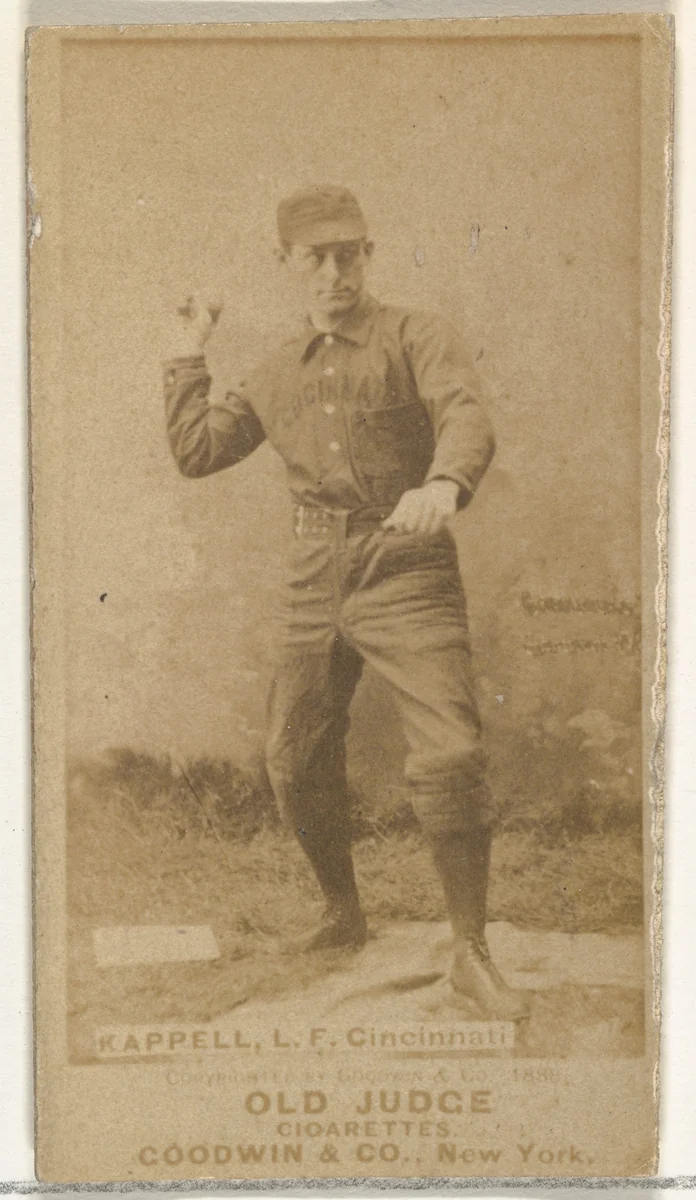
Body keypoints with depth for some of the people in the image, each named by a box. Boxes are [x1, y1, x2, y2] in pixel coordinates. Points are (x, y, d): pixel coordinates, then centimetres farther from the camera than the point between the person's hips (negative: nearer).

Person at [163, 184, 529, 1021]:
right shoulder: (277, 375, 15)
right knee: (294, 763, 10)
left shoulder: (412, 338, -1)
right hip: (313, 582, 5)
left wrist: (444, 483, -40)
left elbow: (466, 416, -19)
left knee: (450, 757, -15)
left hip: (407, 574, -5)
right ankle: (343, 917, 33)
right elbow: (195, 450, 19)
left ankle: (471, 956, -1)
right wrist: (191, 354, 19)